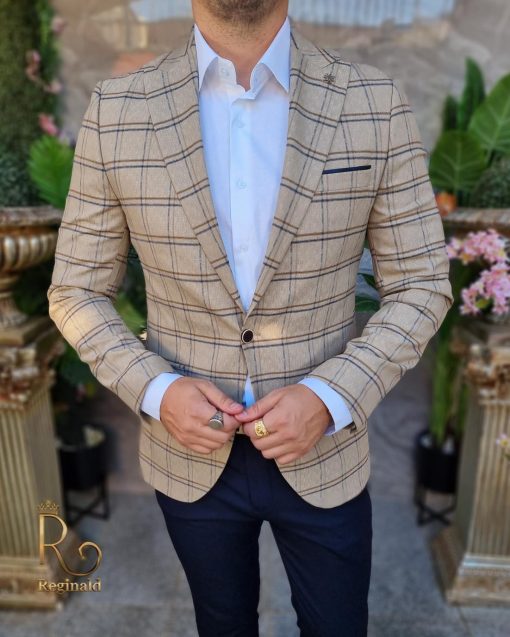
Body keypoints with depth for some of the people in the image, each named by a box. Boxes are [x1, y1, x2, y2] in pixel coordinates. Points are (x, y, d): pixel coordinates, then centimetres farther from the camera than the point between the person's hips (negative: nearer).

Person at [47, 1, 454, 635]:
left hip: (324, 454, 0)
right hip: (190, 456, 1)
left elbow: (420, 285, -5)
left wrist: (331, 397, -18)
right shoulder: (115, 111, -8)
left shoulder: (376, 105, -10)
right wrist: (154, 389, -17)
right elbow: (76, 292, -1)